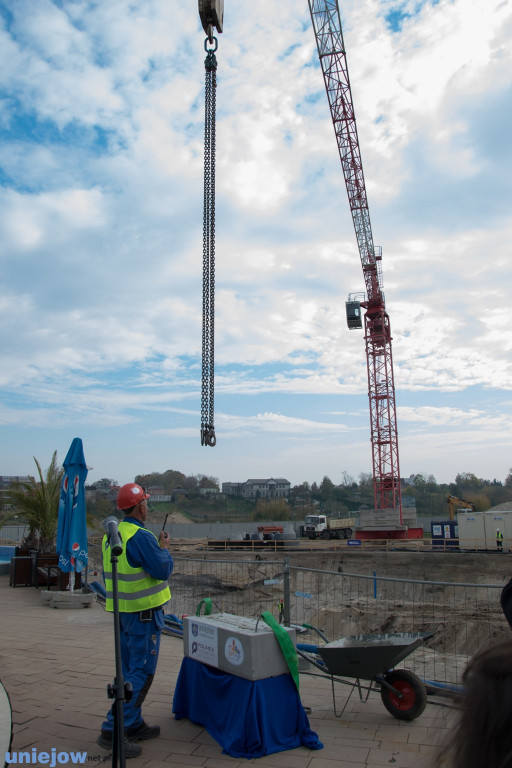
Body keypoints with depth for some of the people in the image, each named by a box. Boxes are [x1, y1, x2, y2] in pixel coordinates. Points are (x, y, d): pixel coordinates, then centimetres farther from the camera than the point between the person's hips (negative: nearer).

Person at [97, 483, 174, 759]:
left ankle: (133, 725, 28)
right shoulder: (141, 536, -23)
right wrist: (164, 548, -4)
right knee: (141, 672, -1)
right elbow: (163, 570, -20)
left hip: (122, 610, 9)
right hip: (144, 612, -9)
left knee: (130, 670, 18)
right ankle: (113, 730, 2)